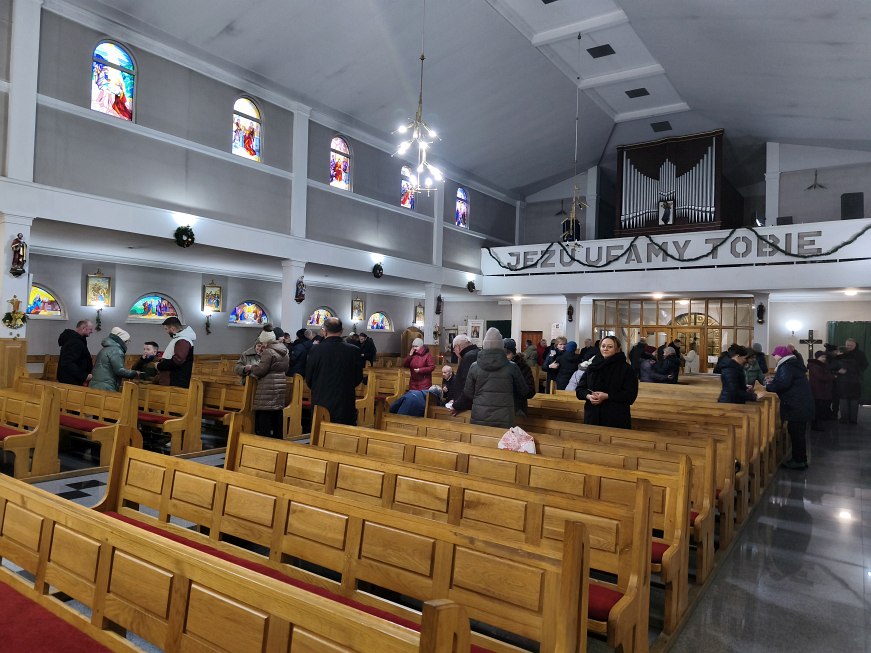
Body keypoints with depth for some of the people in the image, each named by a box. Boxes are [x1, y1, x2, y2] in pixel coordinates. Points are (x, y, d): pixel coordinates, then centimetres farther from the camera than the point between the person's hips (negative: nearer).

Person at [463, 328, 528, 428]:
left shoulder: (474, 367, -3)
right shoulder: (512, 367, -5)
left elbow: (467, 394, 4)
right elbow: (524, 391, 8)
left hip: (479, 420, 1)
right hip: (504, 420, -1)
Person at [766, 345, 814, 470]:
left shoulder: (786, 366, -14)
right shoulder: (793, 364, 18)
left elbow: (783, 383, -26)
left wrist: (769, 387, -13)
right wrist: (773, 382, 13)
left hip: (797, 405, -10)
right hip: (800, 404, 10)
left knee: (796, 432, -4)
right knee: (798, 431, 14)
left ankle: (800, 461, 1)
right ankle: (799, 458, 21)